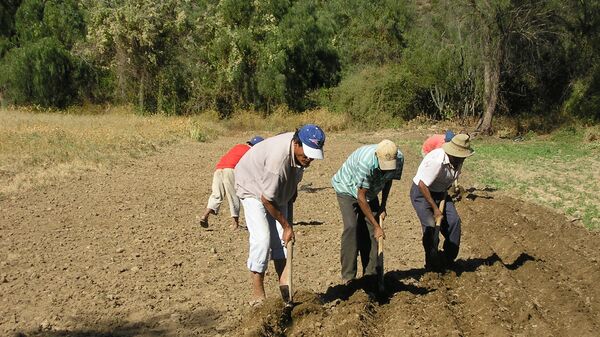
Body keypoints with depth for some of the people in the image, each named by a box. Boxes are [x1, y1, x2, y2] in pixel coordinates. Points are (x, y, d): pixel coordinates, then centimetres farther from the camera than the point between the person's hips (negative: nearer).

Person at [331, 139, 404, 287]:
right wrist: (376, 226, -29)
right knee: (351, 227, -19)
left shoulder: (399, 159, -24)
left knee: (371, 230, -4)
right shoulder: (366, 162, -41)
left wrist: (383, 206, -2)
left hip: (370, 191, 5)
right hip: (347, 188, -5)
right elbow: (361, 197, -32)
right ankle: (348, 277, -15)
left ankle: (371, 273, 3)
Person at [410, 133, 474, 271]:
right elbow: (422, 185, -30)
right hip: (422, 192, -7)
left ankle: (448, 260, 9)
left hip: (440, 192, 7)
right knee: (430, 226, -15)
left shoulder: (458, 161, -9)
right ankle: (432, 265, 0)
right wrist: (435, 208, -24)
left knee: (454, 221, -5)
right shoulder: (436, 161, -34)